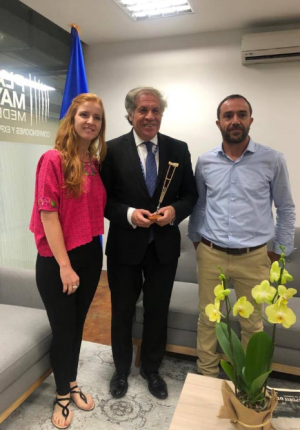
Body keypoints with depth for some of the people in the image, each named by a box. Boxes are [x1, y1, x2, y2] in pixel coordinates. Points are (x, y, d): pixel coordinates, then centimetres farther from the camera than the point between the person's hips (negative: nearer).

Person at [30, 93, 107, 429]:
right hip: (57, 261, -6)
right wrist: (64, 265, -17)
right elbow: (47, 213, -17)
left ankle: (72, 385, 42)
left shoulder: (96, 162, 6)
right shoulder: (54, 159, -14)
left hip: (90, 255, 6)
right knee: (63, 329, 10)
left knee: (77, 325, 20)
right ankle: (62, 395, 35)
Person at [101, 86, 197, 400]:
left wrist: (175, 210, -16)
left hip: (164, 246, 2)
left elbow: (190, 195, 4)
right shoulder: (113, 150, -6)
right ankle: (121, 369, 42)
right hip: (125, 246, -1)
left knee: (158, 311, 16)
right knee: (122, 311, 16)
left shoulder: (178, 149, 1)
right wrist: (128, 214, -20)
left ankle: (151, 369, 42)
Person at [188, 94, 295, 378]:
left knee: (252, 323, 14)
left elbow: (286, 209, 3)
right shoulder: (205, 162, 1)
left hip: (253, 257, -1)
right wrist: (195, 240, 12)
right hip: (210, 254, 2)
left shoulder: (272, 160, -5)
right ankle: (207, 377, 33)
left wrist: (279, 251, 4)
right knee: (207, 319, 13)